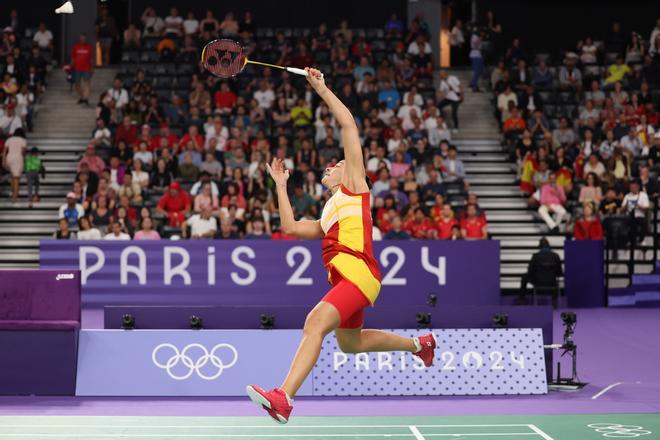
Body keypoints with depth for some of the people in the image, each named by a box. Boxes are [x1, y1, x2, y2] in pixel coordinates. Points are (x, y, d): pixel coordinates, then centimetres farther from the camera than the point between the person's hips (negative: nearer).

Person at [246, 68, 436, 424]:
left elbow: (349, 125, 7)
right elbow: (290, 226, 23)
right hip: (341, 279, 10)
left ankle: (283, 398, -39)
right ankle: (418, 344, 44)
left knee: (315, 323, -26)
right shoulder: (327, 217, 30)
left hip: (358, 273, -10)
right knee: (350, 343, 24)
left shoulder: (355, 186, 11)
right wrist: (280, 184, 28)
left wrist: (321, 89, 8)